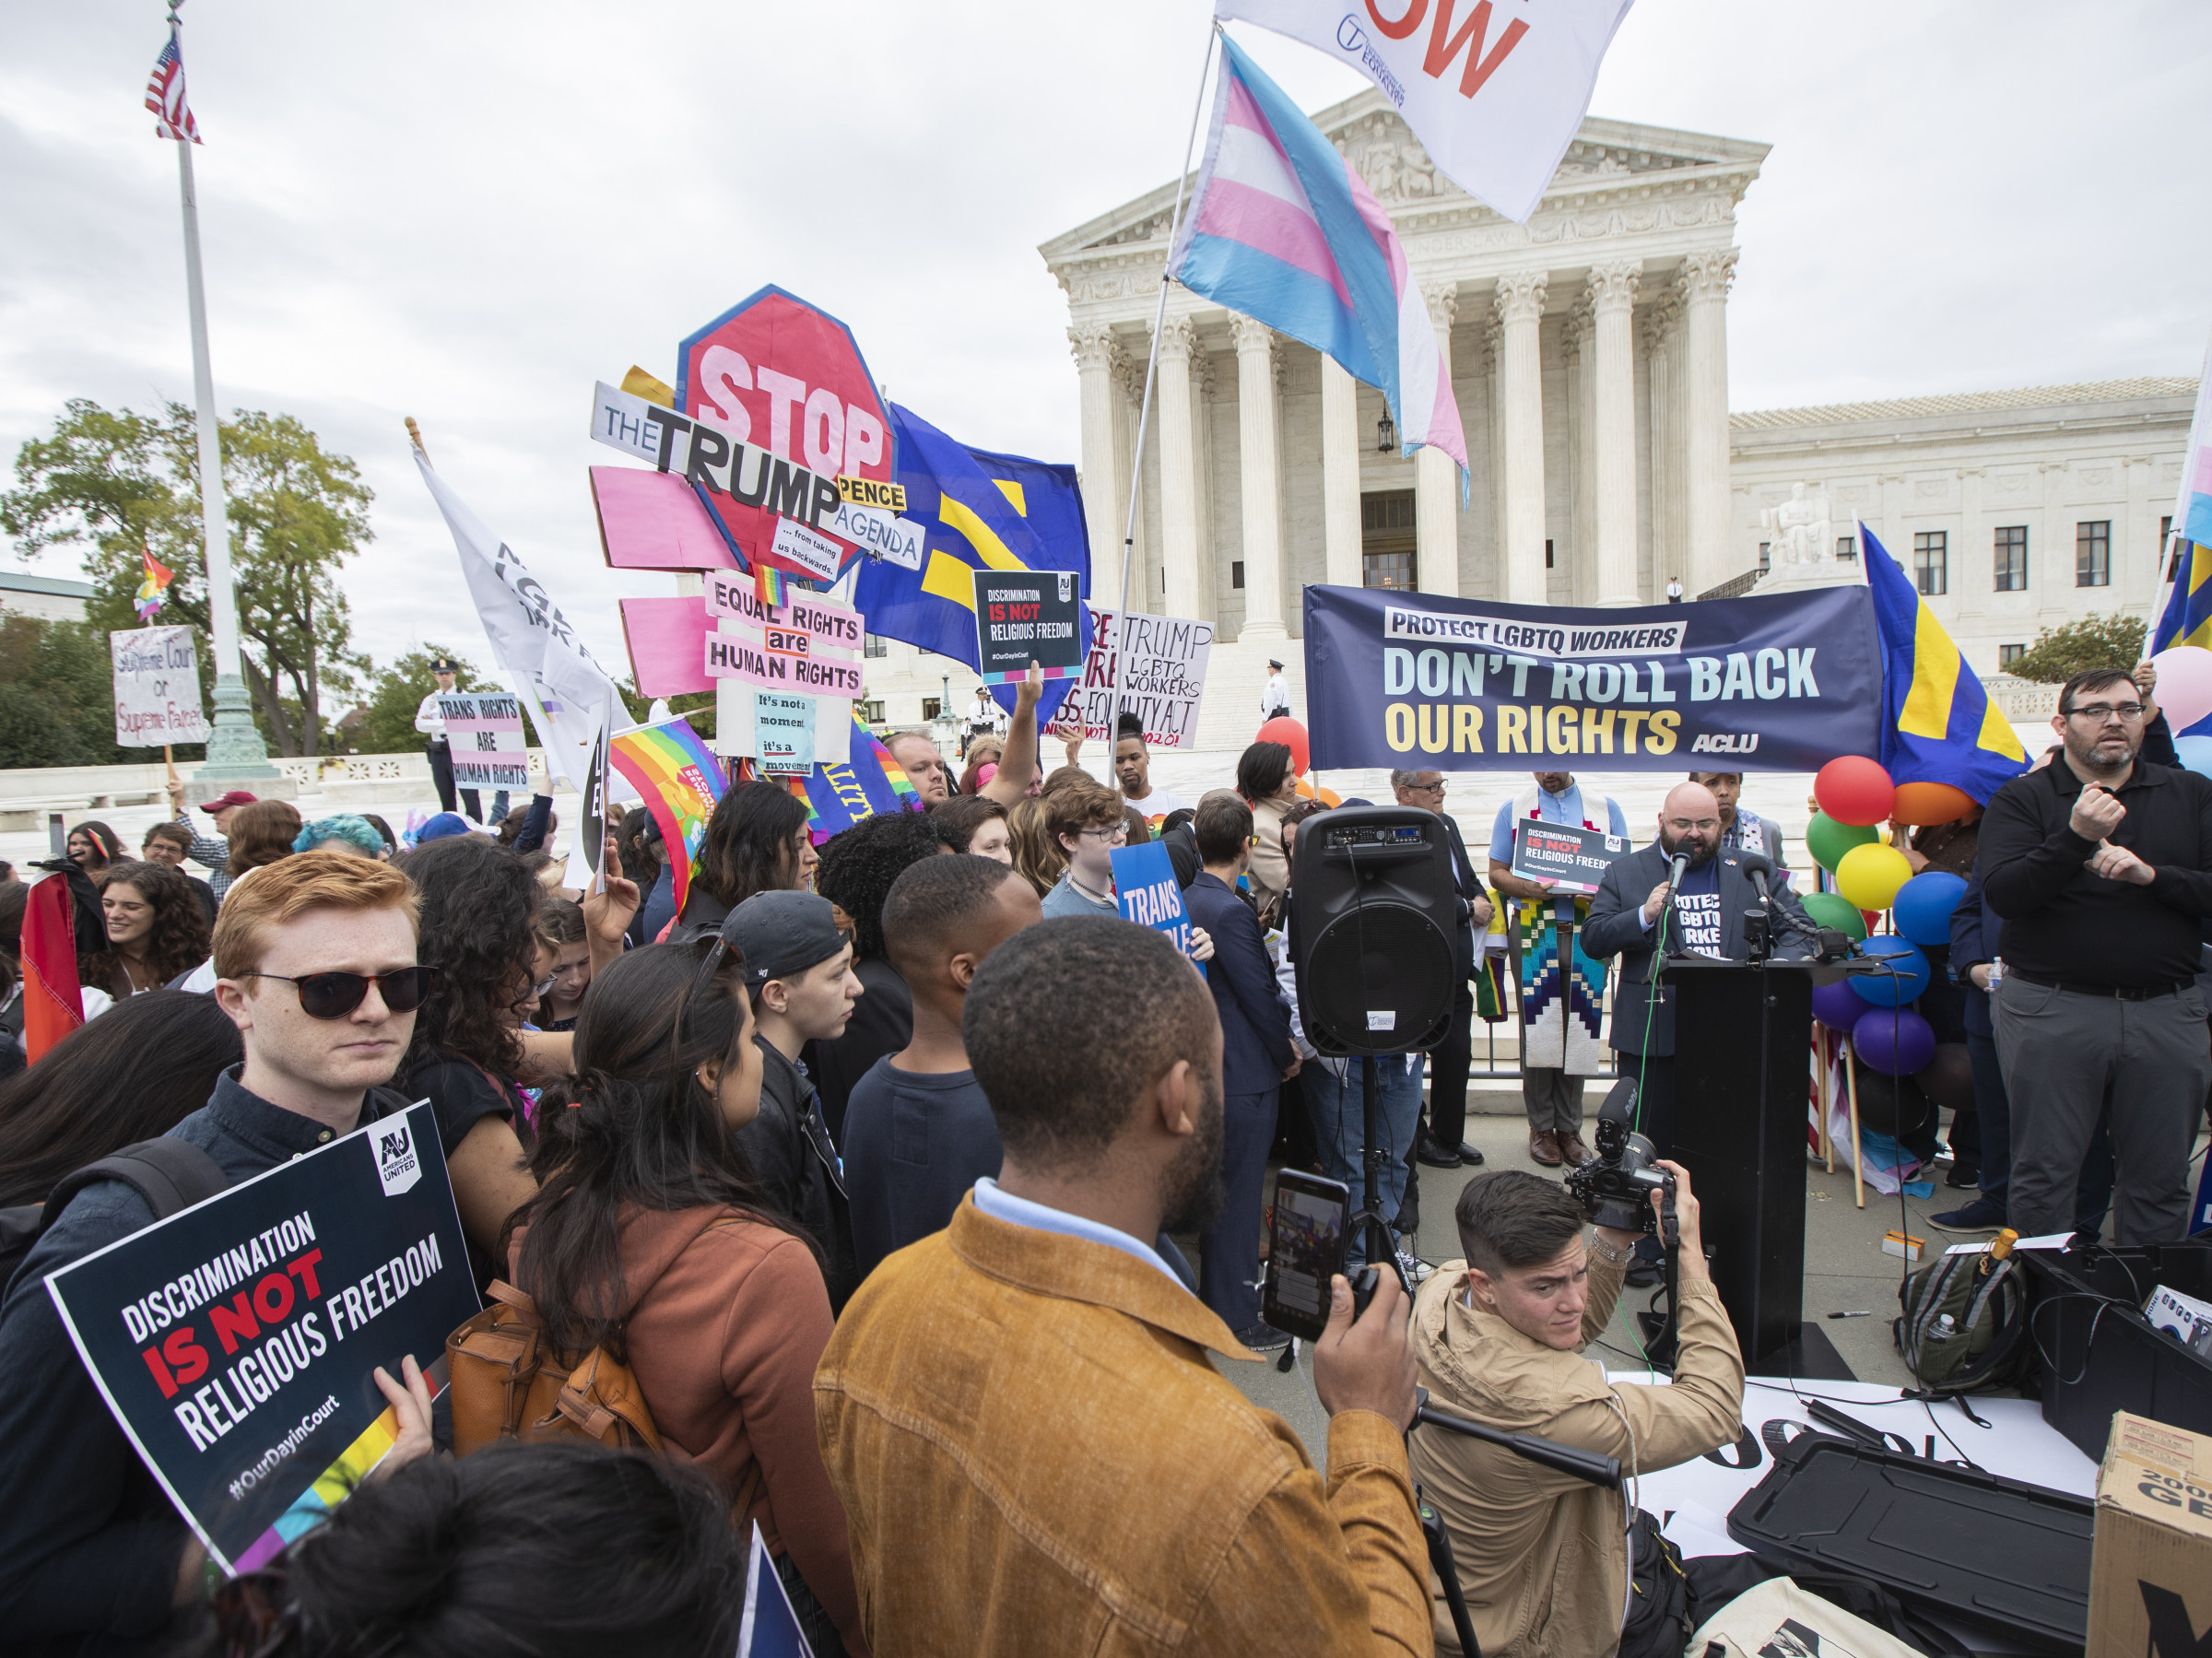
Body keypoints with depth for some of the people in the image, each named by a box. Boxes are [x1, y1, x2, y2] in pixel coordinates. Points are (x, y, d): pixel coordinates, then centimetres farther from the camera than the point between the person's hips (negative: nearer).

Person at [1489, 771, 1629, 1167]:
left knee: (1578, 1028, 4)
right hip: (1533, 930, -1)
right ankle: (1541, 1127, 10)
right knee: (1537, 1029, 0)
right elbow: (1497, 872, 8)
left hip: (1588, 931, 1)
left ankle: (1569, 1127, 14)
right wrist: (1526, 888, -14)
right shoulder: (1513, 810, 10)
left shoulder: (1605, 807, 12)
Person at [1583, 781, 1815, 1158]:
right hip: (1654, 1035, -1)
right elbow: (1592, 941, 2)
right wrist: (1644, 916, -14)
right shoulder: (1624, 873, 7)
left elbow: (1798, 926, 9)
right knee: (1651, 1148, 4)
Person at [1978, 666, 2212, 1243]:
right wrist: (2076, 836, -23)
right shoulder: (2021, 799, 1)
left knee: (2161, 1180, 11)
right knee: (2044, 1174, 5)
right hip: (2052, 1009, -3)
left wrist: (2151, 875, -14)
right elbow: (2002, 893, -13)